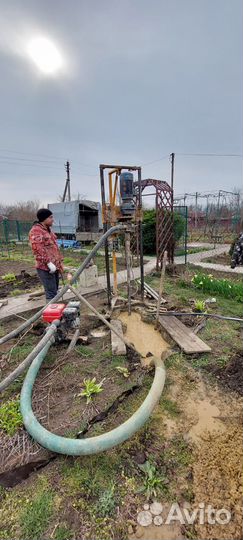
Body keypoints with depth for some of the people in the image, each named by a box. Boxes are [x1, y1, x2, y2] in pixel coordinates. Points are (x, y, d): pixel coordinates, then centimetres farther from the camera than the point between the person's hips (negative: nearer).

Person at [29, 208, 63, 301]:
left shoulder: (47, 230, 20)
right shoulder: (36, 231, -11)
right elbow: (38, 249, -21)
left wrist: (59, 262, 23)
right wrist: (48, 262, -25)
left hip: (55, 266, 10)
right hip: (45, 268, -10)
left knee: (55, 292, 15)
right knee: (51, 293, -9)